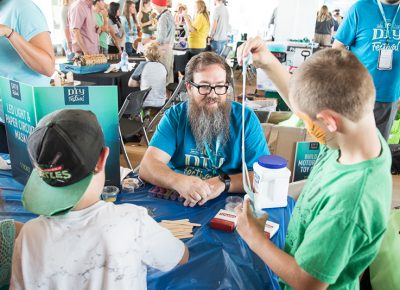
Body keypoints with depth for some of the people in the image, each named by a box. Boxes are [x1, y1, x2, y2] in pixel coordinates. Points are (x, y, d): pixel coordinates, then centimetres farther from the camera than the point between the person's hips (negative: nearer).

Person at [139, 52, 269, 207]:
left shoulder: (245, 118, -2)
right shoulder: (174, 116, 0)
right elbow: (147, 167, -11)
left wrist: (223, 183, -26)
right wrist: (178, 181, -31)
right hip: (176, 202, 0)